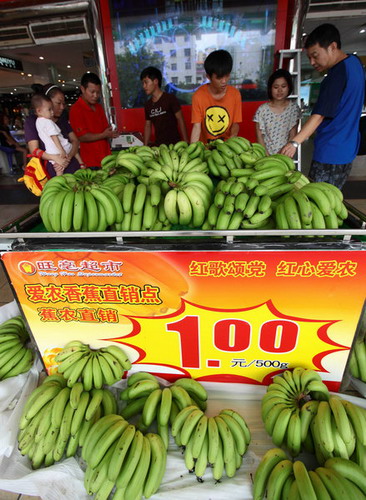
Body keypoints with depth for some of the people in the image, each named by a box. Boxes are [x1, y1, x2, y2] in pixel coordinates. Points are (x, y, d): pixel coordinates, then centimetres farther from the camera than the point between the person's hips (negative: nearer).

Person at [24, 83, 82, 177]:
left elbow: (75, 140, 7)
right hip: (52, 174, -4)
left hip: (73, 169, 4)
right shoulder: (31, 120, 1)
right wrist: (55, 158, -25)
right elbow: (34, 150, -7)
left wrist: (68, 157, -13)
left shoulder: (63, 117, 16)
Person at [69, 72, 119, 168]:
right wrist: (103, 135, -17)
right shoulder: (76, 109, -7)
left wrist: (111, 133, -3)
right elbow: (82, 137, -13)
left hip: (106, 157, 7)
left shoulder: (99, 107, 16)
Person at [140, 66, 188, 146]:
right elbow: (148, 126, 15)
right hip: (158, 145, 4)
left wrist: (186, 142, -12)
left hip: (174, 144, -4)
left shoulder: (170, 99, -4)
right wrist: (145, 146, 9)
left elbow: (180, 120, -6)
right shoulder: (148, 105, 11)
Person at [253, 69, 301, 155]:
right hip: (266, 153, -1)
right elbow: (259, 136, -3)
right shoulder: (262, 110, -4)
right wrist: (266, 155, -11)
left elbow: (293, 134, 1)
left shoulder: (293, 108, 1)